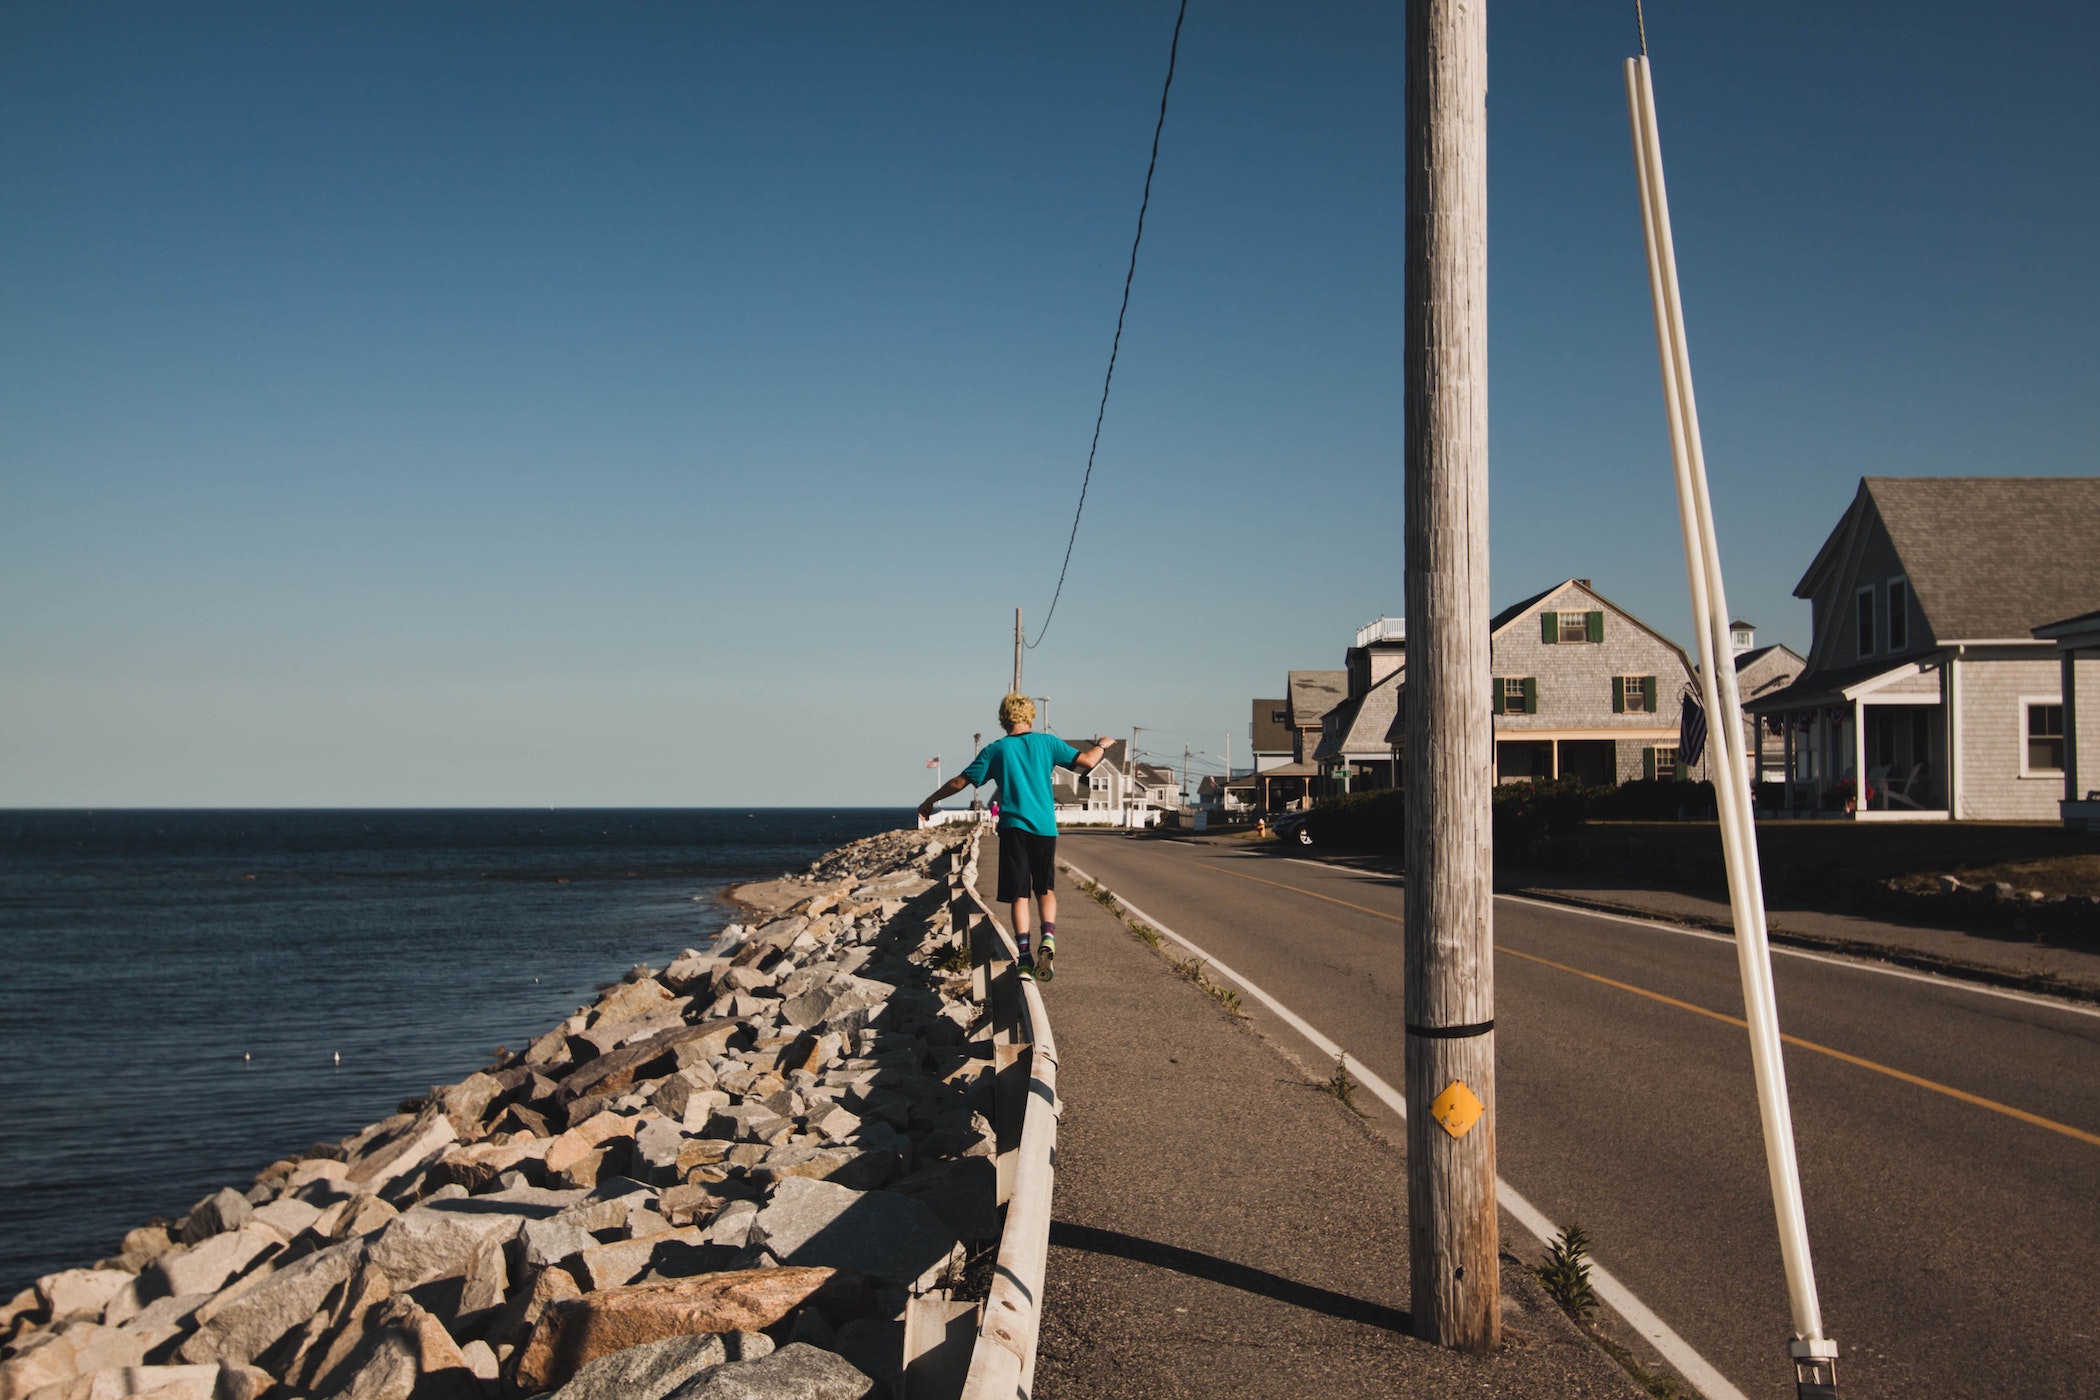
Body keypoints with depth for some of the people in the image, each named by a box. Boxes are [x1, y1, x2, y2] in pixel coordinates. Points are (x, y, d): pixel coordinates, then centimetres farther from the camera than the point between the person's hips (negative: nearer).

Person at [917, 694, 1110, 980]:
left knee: (1019, 895, 2)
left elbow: (960, 782, 5)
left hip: (1014, 828, -1)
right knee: (1046, 889, 15)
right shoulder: (1046, 742, 5)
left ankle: (1025, 956, -11)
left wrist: (929, 802, 18)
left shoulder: (995, 750, 4)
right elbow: (1086, 762, 4)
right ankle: (1048, 938, -10)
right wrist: (1101, 745, 26)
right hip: (1045, 828, 1)